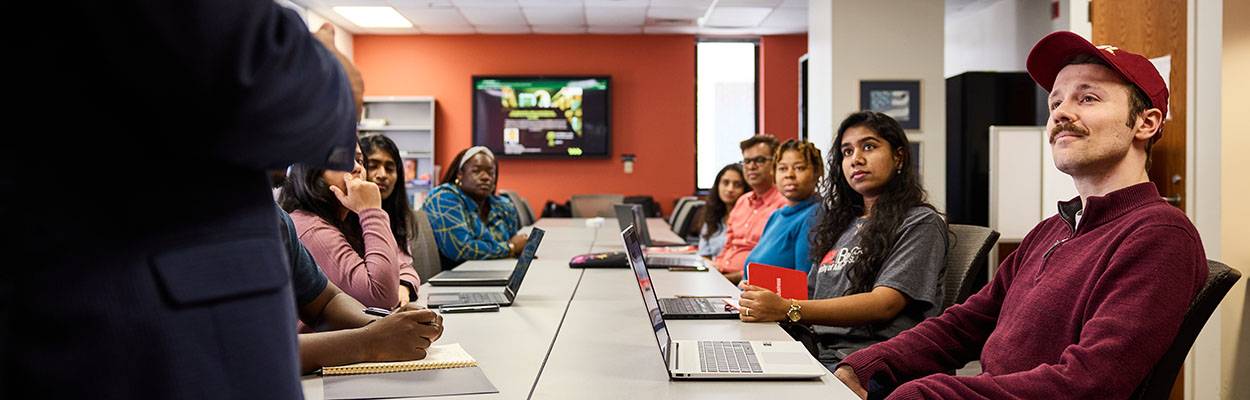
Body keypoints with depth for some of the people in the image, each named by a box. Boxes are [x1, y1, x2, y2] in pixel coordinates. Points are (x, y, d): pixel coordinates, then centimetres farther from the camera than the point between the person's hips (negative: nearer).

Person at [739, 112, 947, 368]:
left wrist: (788, 310, -24)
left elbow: (884, 304, -14)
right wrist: (759, 303, 0)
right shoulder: (842, 223, 24)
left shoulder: (921, 223, 0)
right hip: (820, 356, 7)